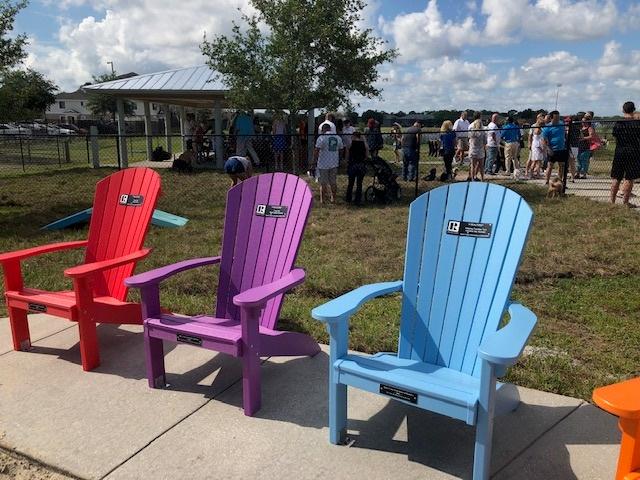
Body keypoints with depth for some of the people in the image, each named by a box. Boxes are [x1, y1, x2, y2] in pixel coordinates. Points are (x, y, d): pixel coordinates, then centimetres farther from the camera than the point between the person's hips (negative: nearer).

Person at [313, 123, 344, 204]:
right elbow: (340, 149, 12)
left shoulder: (321, 137, -12)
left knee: (323, 182, 4)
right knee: (333, 182, 14)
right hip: (334, 164, 5)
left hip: (323, 164, -5)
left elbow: (316, 150, -16)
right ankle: (333, 199, 21)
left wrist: (315, 159, -5)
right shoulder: (338, 138, 6)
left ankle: (322, 200, 10)